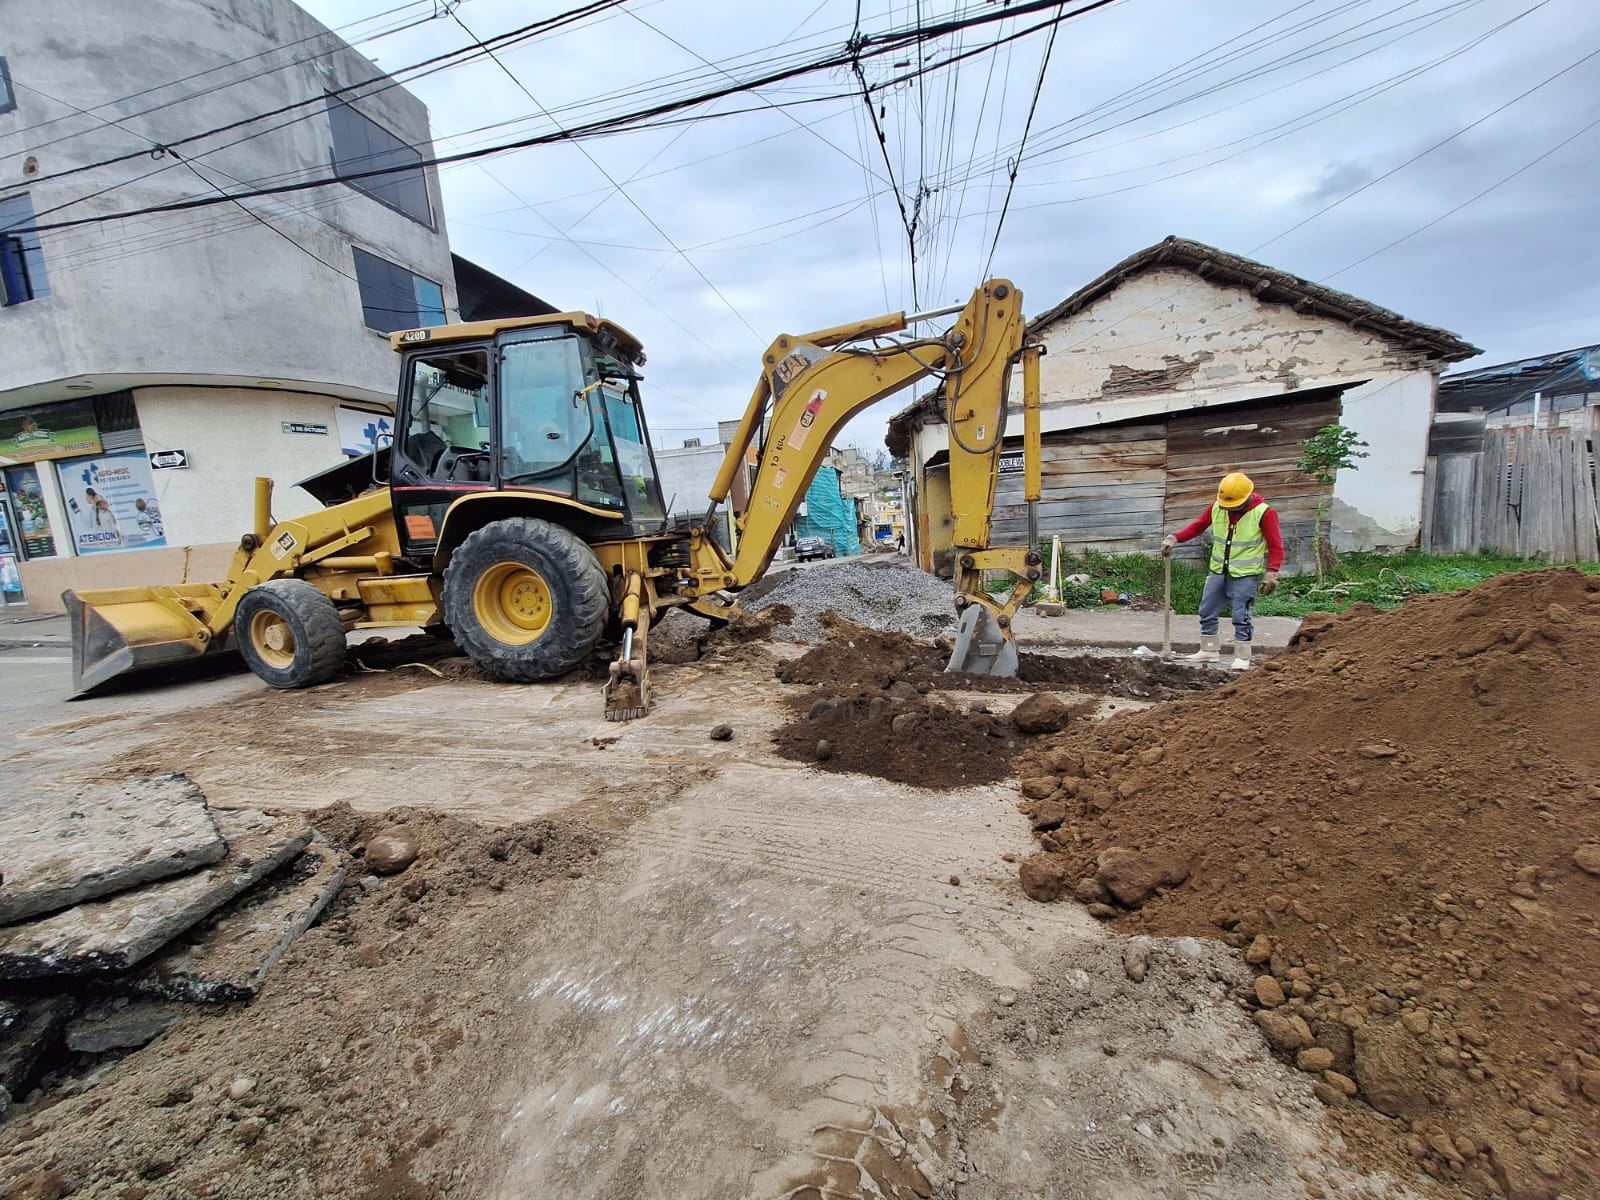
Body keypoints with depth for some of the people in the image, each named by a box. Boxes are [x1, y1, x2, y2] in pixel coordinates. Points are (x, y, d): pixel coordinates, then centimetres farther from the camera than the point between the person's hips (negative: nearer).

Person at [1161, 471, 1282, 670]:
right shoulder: (1217, 508, 0)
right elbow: (1197, 526, 10)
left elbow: (1275, 546, -10)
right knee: (1207, 611, 9)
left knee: (1241, 617, -4)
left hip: (1245, 575, -5)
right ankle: (1208, 651, 23)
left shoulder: (1263, 512, -12)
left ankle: (1242, 658, 8)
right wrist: (1175, 538, -6)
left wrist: (1271, 573, -20)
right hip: (1218, 571, 5)